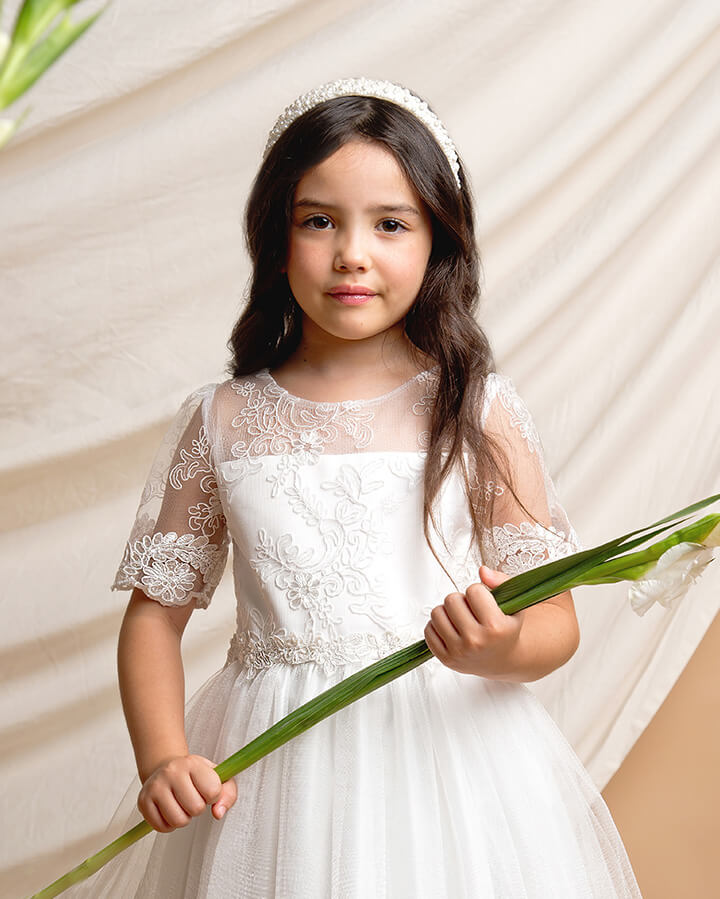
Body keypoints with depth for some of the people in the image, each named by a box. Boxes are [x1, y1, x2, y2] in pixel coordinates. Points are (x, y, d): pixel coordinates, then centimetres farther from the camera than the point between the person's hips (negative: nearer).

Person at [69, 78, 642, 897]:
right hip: (274, 771, 1)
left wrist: (503, 649, -25)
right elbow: (156, 611, 4)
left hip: (448, 762, -1)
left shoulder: (479, 412, -4)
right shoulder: (221, 422, 0)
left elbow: (556, 619, -3)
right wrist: (162, 759, -11)